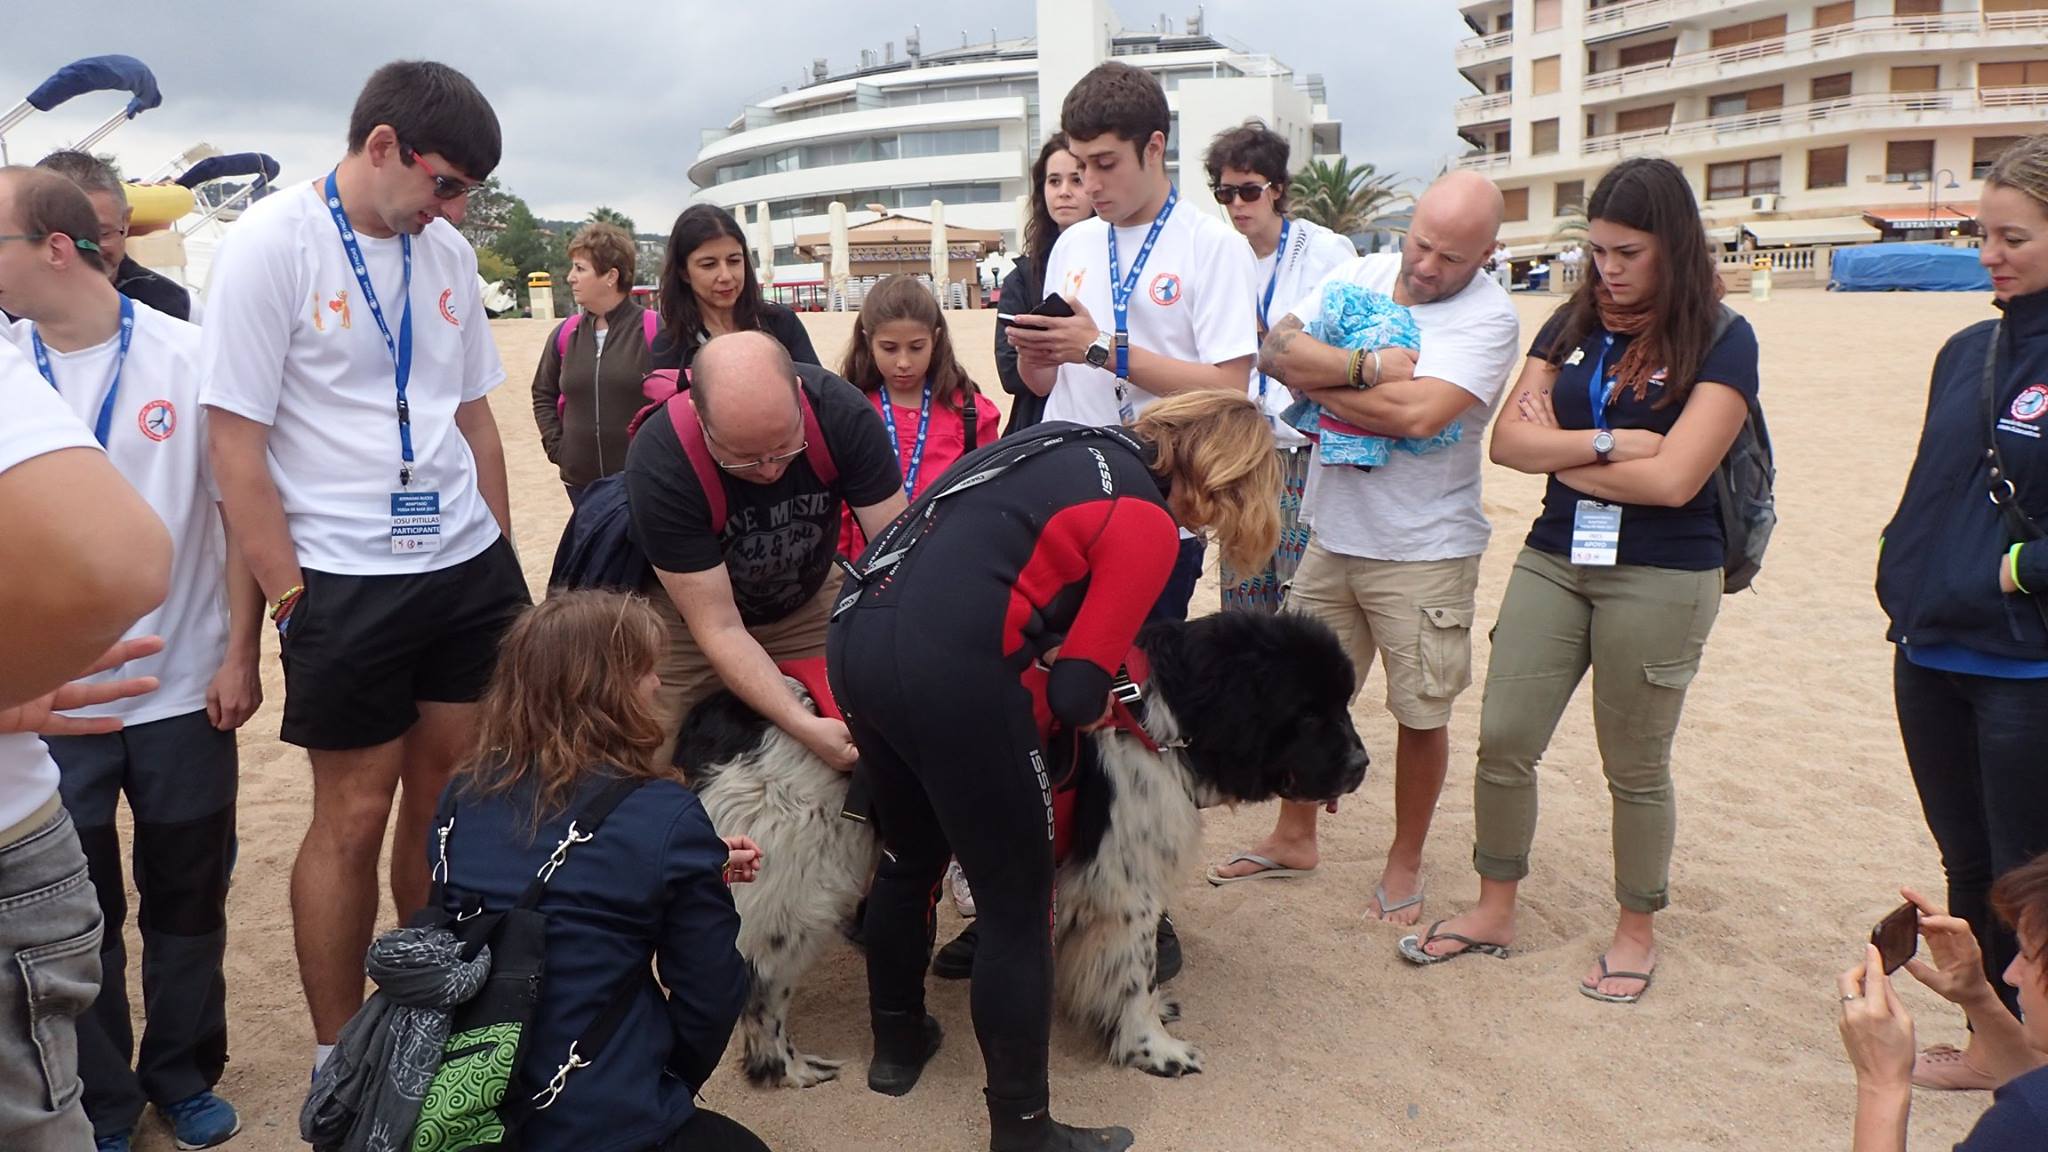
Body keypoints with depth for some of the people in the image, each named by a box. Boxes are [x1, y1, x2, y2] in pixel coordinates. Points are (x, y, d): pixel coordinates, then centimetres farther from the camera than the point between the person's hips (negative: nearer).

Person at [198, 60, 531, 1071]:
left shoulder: (445, 252, 9)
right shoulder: (272, 243, -8)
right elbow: (235, 441, -10)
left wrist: (503, 557, 14)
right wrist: (291, 598, -10)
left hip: (469, 571, 5)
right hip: (347, 586, -5)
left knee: (450, 801, 9)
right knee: (354, 817, 4)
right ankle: (337, 1058, 21)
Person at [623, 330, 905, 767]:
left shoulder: (843, 413, -29)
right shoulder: (657, 463, -34)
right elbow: (718, 629, -30)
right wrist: (806, 728, -40)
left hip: (809, 600, 2)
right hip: (690, 610, -2)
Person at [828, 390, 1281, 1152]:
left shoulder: (1067, 445, 21)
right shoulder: (1147, 523, -4)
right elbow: (1076, 696, -6)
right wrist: (1090, 704, 15)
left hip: (858, 635, 9)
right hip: (945, 668, -9)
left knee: (910, 853, 29)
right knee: (1018, 906, 8)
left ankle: (896, 1045, 48)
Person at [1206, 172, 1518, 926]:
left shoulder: (1488, 317, -13)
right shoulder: (1360, 276, 3)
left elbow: (1419, 413, -27)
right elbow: (1277, 350, -9)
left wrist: (1321, 380, -14)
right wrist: (1367, 366, -23)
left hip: (1424, 552, -5)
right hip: (1332, 534, 5)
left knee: (1421, 712, 7)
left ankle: (1405, 863, 27)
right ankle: (1294, 838, 34)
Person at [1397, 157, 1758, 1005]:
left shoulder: (1721, 341, -8)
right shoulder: (1574, 324, 6)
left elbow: (1673, 478, -18)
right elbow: (1508, 441, -4)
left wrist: (1562, 453, -8)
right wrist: (1610, 441, -15)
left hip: (1661, 578, -4)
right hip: (1553, 559, 4)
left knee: (1635, 767, 9)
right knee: (1503, 741, 4)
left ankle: (1637, 932, 29)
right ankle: (1494, 910, 23)